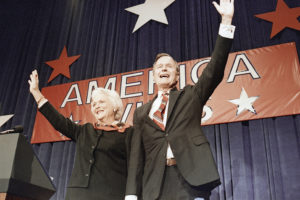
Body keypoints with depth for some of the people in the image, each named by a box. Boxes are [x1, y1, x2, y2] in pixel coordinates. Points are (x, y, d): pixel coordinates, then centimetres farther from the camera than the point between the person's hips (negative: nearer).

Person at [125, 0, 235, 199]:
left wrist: (226, 21, -2)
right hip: (155, 183, 2)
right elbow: (137, 154, 13)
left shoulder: (190, 96, 16)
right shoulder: (142, 112, 19)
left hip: (191, 177, -1)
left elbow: (215, 71, 2)